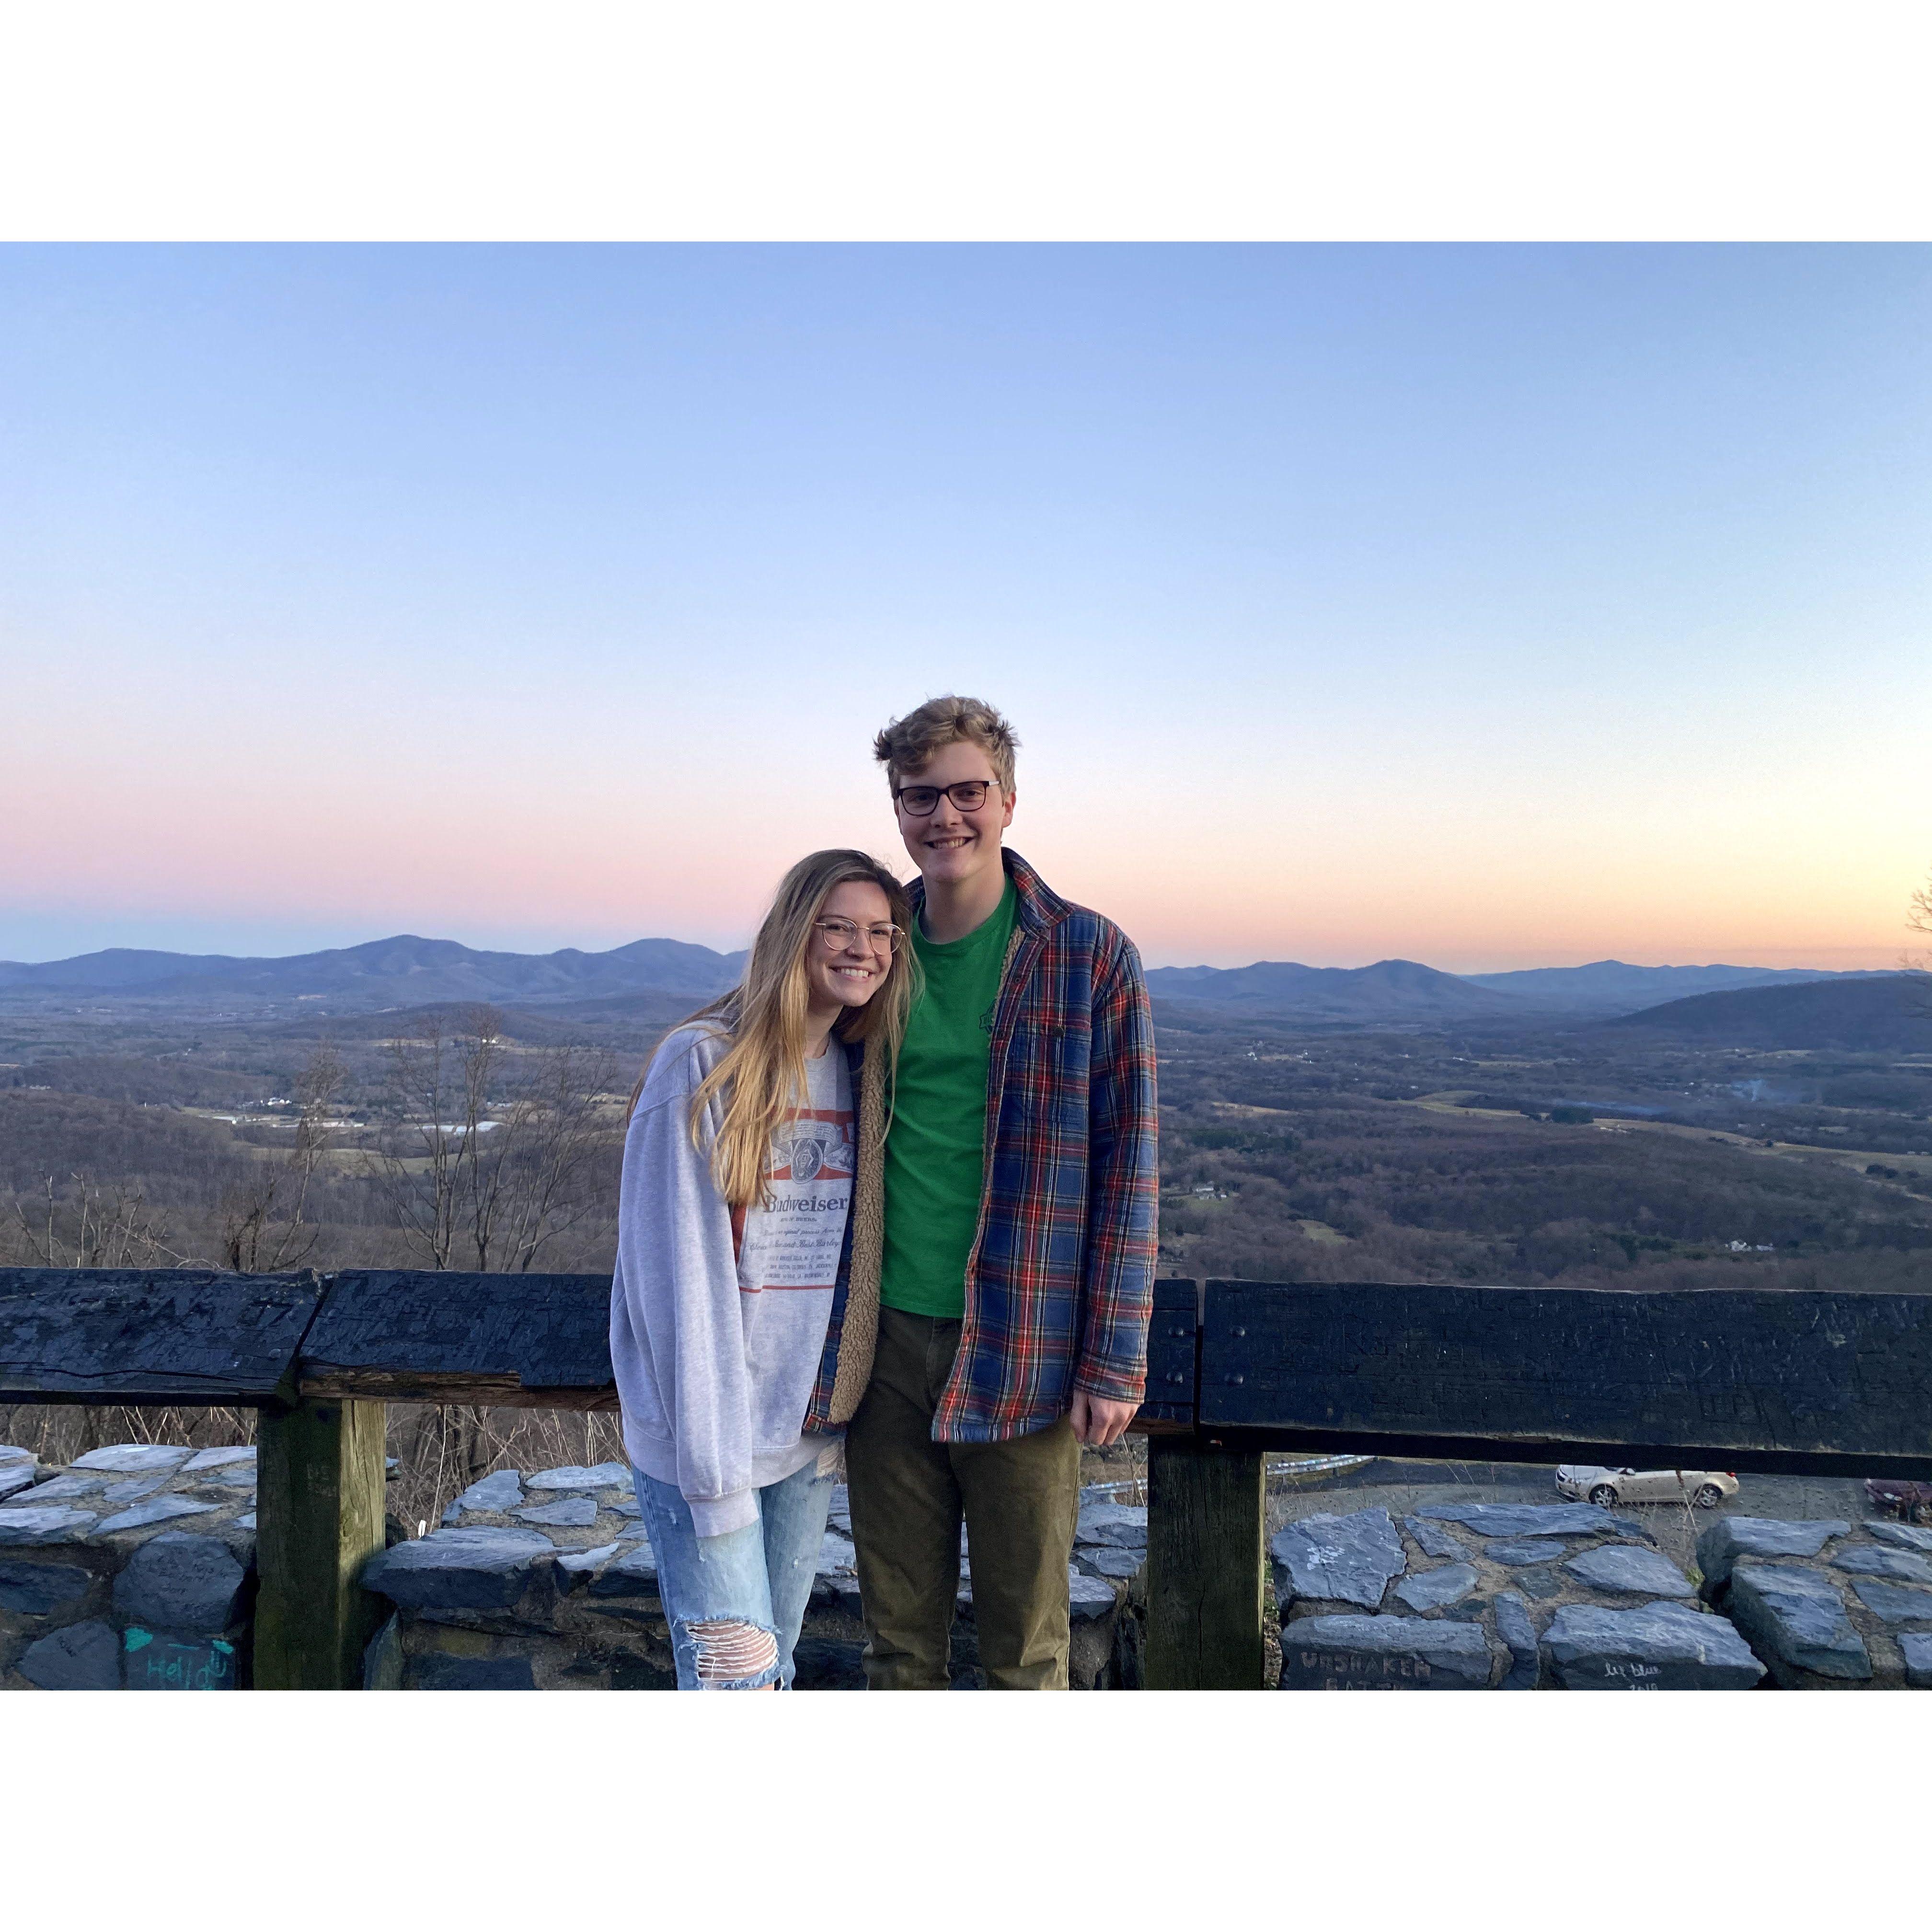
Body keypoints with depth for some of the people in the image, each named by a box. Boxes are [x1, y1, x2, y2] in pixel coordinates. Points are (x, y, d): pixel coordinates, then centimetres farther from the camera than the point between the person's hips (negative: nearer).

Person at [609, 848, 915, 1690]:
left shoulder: (861, 1070, 5)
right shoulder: (704, 1064, -14)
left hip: (811, 1428, 6)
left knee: (773, 1668, 17)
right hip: (706, 1434, -6)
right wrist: (716, 1465, -16)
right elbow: (679, 1274, -16)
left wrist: (846, 1414, 5)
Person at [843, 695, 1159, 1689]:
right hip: (886, 1341, 3)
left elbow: (1126, 1164, -6)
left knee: (1025, 1641, 13)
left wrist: (1114, 1359, -9)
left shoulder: (1090, 956, -6)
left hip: (1022, 1353, -3)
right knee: (898, 1630, 17)